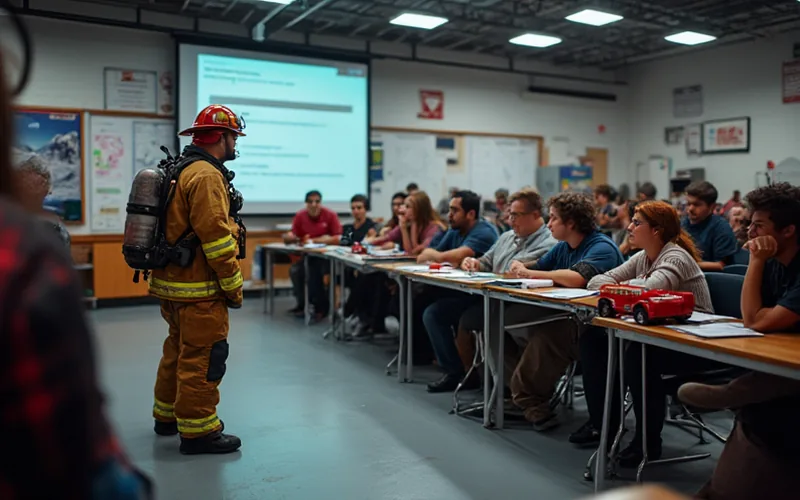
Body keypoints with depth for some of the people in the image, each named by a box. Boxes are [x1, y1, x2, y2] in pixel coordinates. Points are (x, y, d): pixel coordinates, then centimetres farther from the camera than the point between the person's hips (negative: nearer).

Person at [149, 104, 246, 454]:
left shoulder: (181, 172, 16)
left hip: (173, 282, 11)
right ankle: (198, 431, 5)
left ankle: (168, 416, 34)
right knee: (203, 358, -3)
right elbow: (216, 237, -22)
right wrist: (234, 286, -14)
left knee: (179, 351, 21)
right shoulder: (206, 176, -17)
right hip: (198, 288, -11)